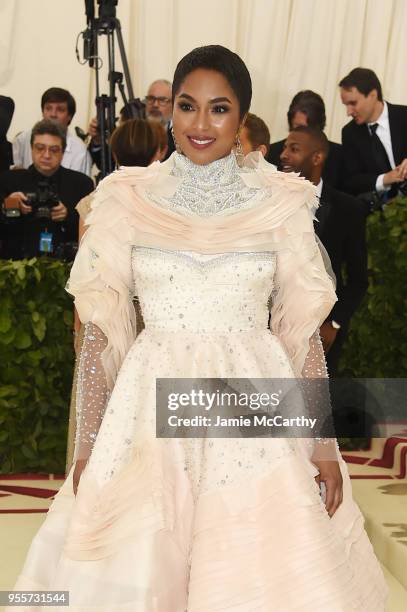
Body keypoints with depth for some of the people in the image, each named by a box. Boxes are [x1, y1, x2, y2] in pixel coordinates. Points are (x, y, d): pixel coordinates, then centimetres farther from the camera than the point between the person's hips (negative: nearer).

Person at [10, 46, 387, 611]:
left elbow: (302, 327, 3)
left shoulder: (281, 203, 1)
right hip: (153, 407, 0)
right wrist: (88, 442, -2)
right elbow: (102, 328, 1)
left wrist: (325, 442, 0)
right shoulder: (128, 199, 1)